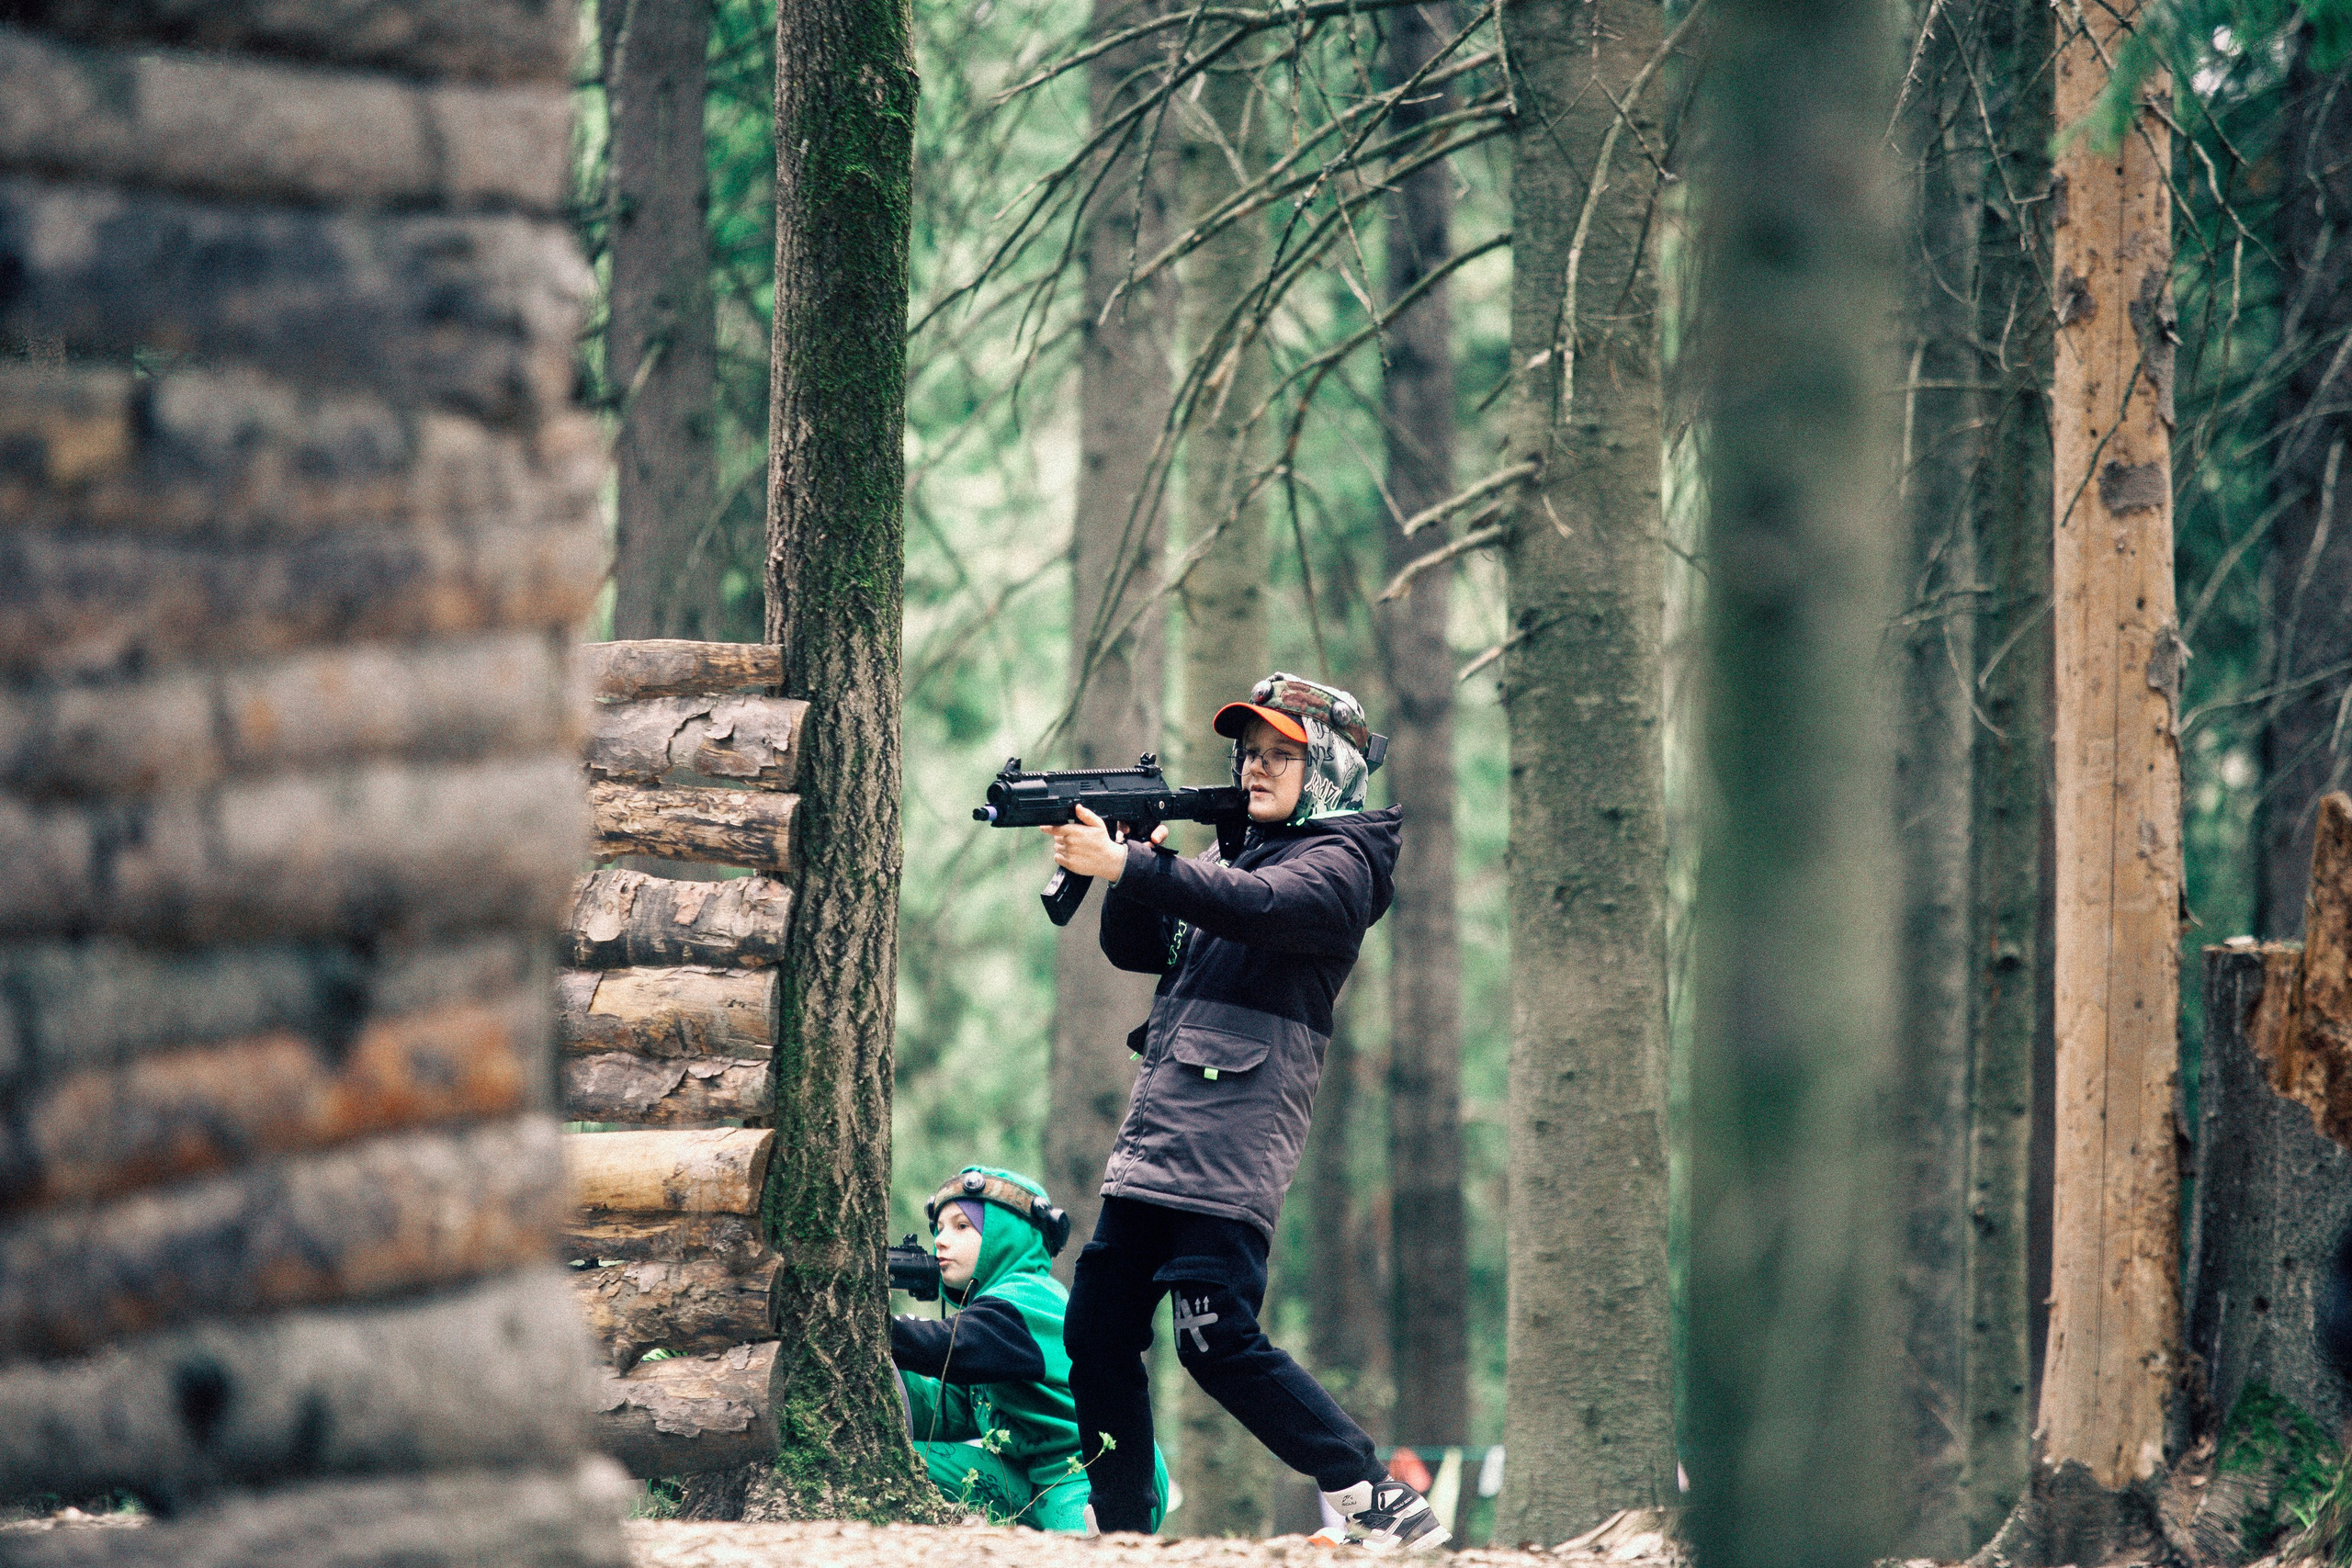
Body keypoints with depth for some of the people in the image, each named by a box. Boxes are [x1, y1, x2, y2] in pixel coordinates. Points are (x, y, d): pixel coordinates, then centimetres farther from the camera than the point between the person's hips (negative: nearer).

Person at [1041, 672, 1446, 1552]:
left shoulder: (1338, 863, -4)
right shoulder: (1237, 855, 22)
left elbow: (1259, 908, -24)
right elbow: (1139, 949, 15)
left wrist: (1129, 866, -33)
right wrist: (1133, 867, -6)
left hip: (1231, 1142, -9)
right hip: (1154, 1140, 9)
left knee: (1220, 1342, -17)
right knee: (1097, 1330, 6)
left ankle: (1384, 1506, -14)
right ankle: (1122, 1536, 13)